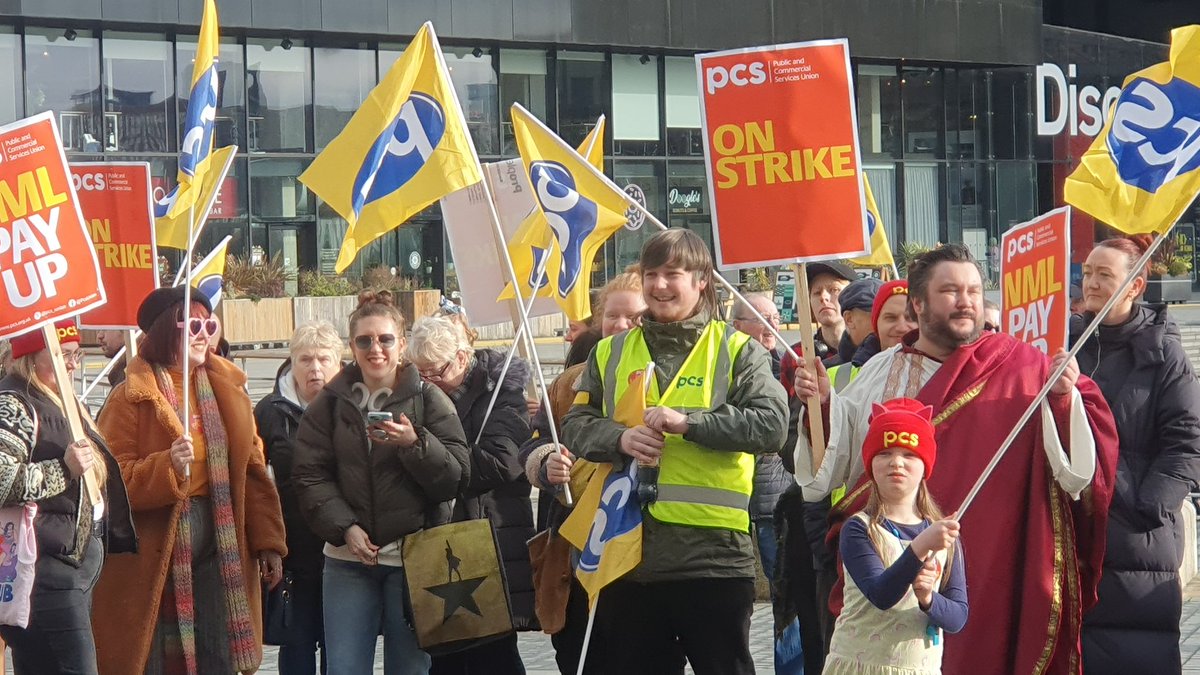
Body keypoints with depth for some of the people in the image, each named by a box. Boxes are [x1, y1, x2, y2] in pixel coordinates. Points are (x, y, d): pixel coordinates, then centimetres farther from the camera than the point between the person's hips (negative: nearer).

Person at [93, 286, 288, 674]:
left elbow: (252, 472, 8)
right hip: (150, 558, -5)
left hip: (219, 551, 5)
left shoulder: (228, 391, 9)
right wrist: (167, 466, -25)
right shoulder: (131, 398, -6)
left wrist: (268, 541, 4)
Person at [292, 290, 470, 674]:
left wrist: (415, 444, -21)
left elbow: (456, 477, -4)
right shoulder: (330, 403, 8)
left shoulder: (429, 400, 2)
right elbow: (309, 476, 3)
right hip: (348, 558, 2)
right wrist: (345, 528, -11)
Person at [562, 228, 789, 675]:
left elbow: (772, 424, -10)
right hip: (627, 552, 3)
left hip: (712, 552, -3)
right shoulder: (611, 354, 14)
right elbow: (575, 426, 9)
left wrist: (686, 421, -18)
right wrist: (620, 439, -12)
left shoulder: (736, 350, 3)